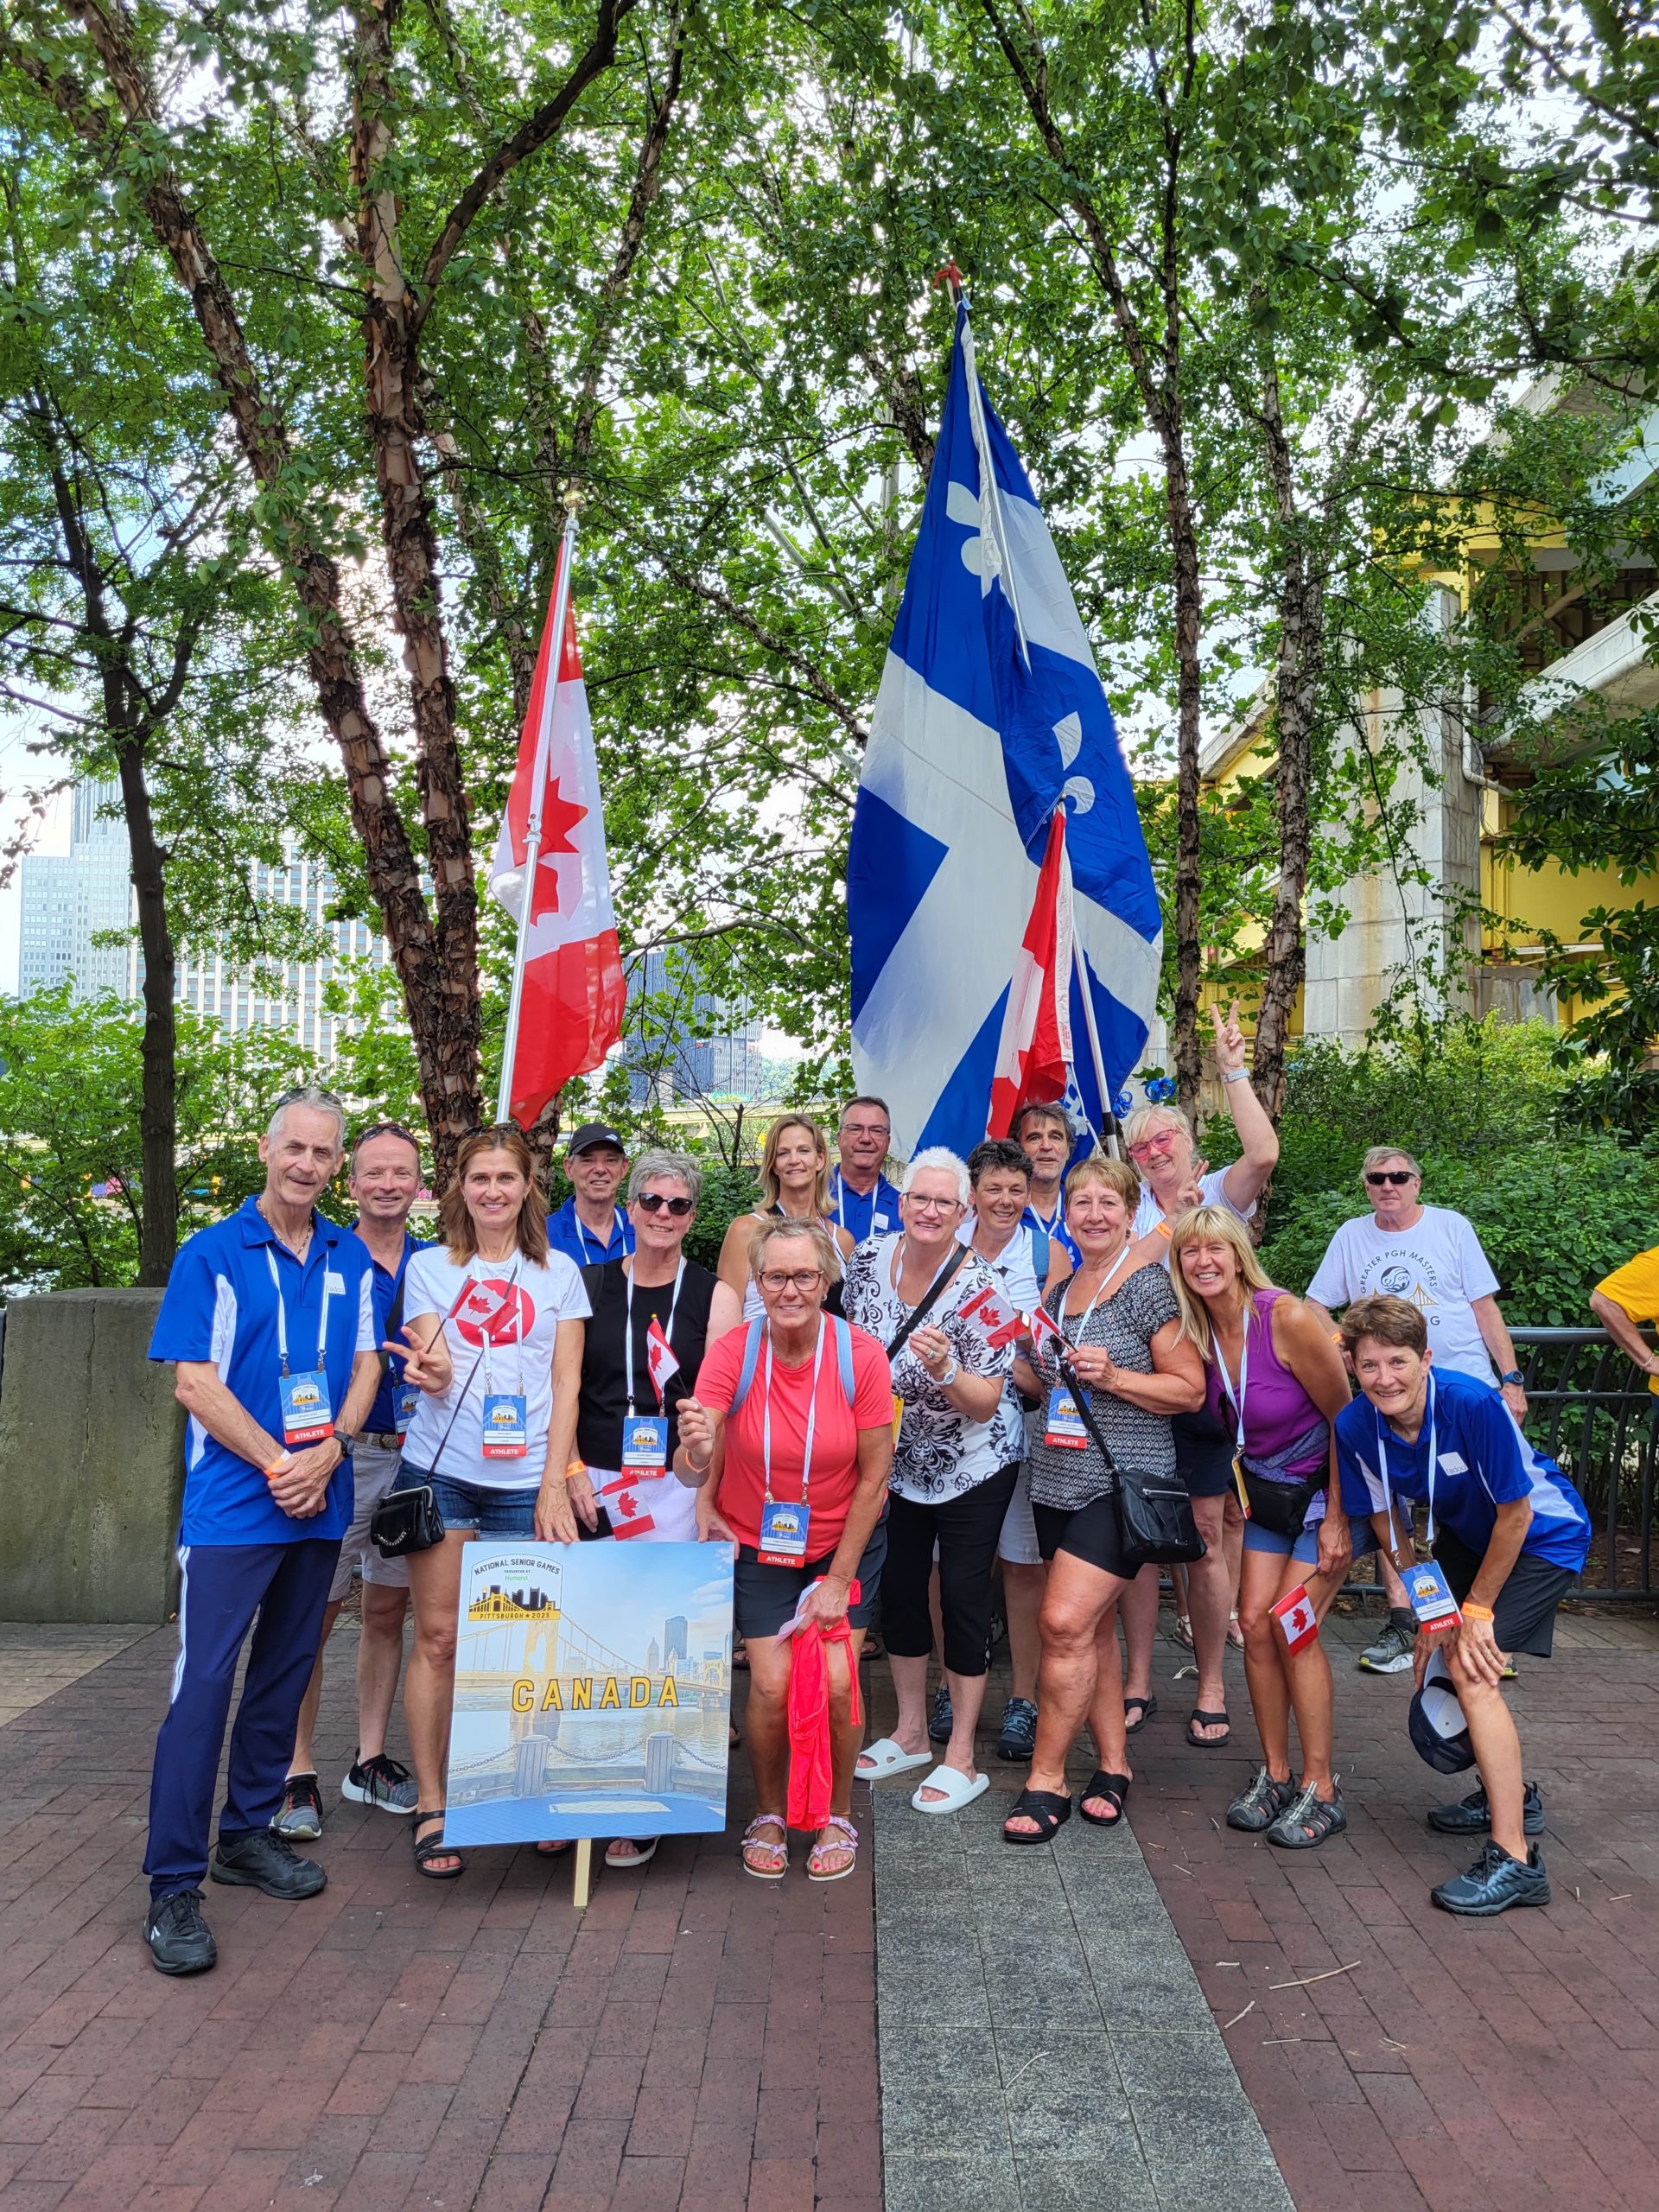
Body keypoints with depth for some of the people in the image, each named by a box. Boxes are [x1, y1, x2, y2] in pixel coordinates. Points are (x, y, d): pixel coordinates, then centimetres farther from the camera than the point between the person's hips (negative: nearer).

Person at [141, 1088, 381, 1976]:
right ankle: (173, 1885, 3)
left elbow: (365, 1366, 7)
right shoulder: (211, 1253, -4)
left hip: (320, 1504, 5)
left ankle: (248, 1833, 29)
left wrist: (327, 1453, -10)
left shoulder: (351, 1259, 9)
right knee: (201, 1685, -6)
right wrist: (278, 1464, -14)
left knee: (284, 1677, 13)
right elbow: (194, 1381, -8)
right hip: (232, 1505, -4)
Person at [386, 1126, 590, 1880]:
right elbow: (433, 1373, -1)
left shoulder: (558, 1273, 8)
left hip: (527, 1482, 0)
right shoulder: (429, 1267, 7)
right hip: (441, 1474, 0)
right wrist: (429, 1371, -25)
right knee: (437, 1639, 3)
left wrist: (554, 1485, -4)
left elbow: (566, 1385, 5)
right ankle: (431, 1807, 13)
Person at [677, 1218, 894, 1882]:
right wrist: (696, 1453, -50)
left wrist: (840, 1579, -9)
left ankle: (837, 1816, 18)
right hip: (755, 1543, 0)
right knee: (772, 1684, -9)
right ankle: (768, 1815, 20)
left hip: (845, 1541, 0)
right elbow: (691, 1474, -26)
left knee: (835, 1681, -10)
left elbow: (874, 1476, -11)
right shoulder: (731, 1355, -20)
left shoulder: (862, 1356, -20)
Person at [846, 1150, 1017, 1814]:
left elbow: (986, 1404, -22)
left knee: (963, 1599, 2)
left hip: (971, 1471, -5)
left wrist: (943, 1370, -39)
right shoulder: (870, 1259, -9)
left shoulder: (978, 1287, -23)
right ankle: (910, 1732, 34)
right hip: (895, 1464, 5)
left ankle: (961, 1757, 17)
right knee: (898, 1591, 14)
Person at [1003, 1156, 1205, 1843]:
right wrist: (1037, 1362, 3)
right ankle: (1113, 1765, 24)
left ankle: (1046, 1780, 1)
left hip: (1122, 1479, -7)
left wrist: (1112, 1377, -20)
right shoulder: (1059, 1290, 13)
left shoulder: (1150, 1285, -8)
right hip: (1057, 1477, 7)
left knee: (1066, 1623, -12)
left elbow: (1190, 1390, -9)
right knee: (1094, 1627, 11)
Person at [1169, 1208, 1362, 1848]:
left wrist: (1338, 1518, -16)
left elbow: (1346, 1417, -17)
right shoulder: (1198, 1332, -6)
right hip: (1267, 1489, 6)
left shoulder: (1287, 1318, -25)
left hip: (1328, 1487, -6)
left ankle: (1321, 1790, 2)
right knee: (1255, 1622, -1)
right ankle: (1275, 1775, 14)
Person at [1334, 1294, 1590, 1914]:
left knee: (1471, 1669, -18)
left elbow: (1515, 1515, -24)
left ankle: (1514, 1859, -11)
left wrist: (1476, 1609, -15)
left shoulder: (1473, 1404, -35)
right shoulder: (1355, 1427, -19)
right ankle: (1511, 1794, 35)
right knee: (1439, 1652, 9)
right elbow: (1386, 1516, -3)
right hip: (1465, 1533, 7)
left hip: (1544, 1537, -6)